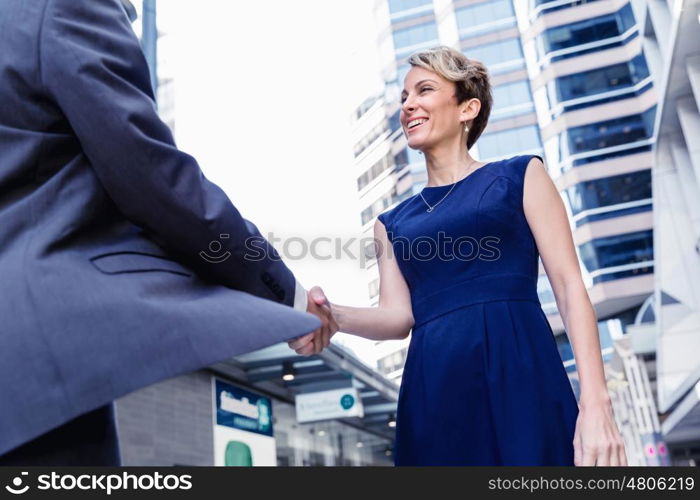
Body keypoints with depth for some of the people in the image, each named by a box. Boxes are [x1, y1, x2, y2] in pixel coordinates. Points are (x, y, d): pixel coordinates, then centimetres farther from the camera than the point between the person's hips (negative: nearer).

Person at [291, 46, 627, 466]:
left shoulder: (519, 176, 10)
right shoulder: (393, 222, 19)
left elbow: (570, 286, 1)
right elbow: (399, 316, 8)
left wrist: (595, 403, -10)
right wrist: (332, 315, -14)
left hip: (519, 378, -3)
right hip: (434, 398, 3)